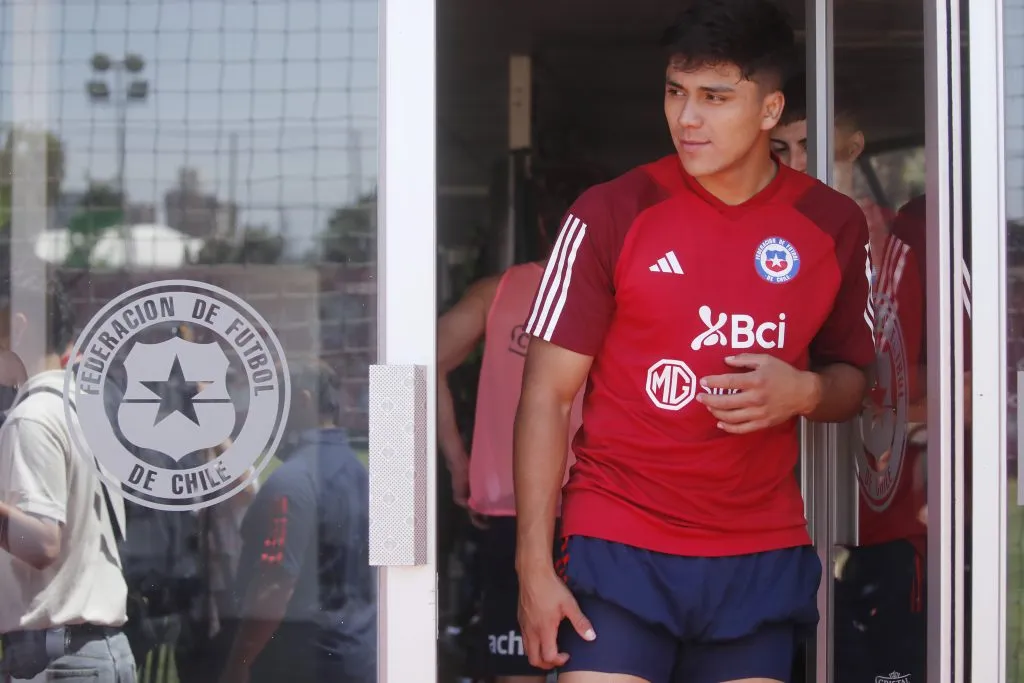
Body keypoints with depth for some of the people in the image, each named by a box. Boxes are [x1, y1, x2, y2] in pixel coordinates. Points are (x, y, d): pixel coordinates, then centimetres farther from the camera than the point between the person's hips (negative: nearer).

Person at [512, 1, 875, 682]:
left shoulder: (833, 224, 4)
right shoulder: (612, 213, -5)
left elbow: (851, 379, 16)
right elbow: (547, 395, -4)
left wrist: (804, 391, -9)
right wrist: (535, 567, -9)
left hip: (762, 561, 3)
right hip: (619, 551, -3)